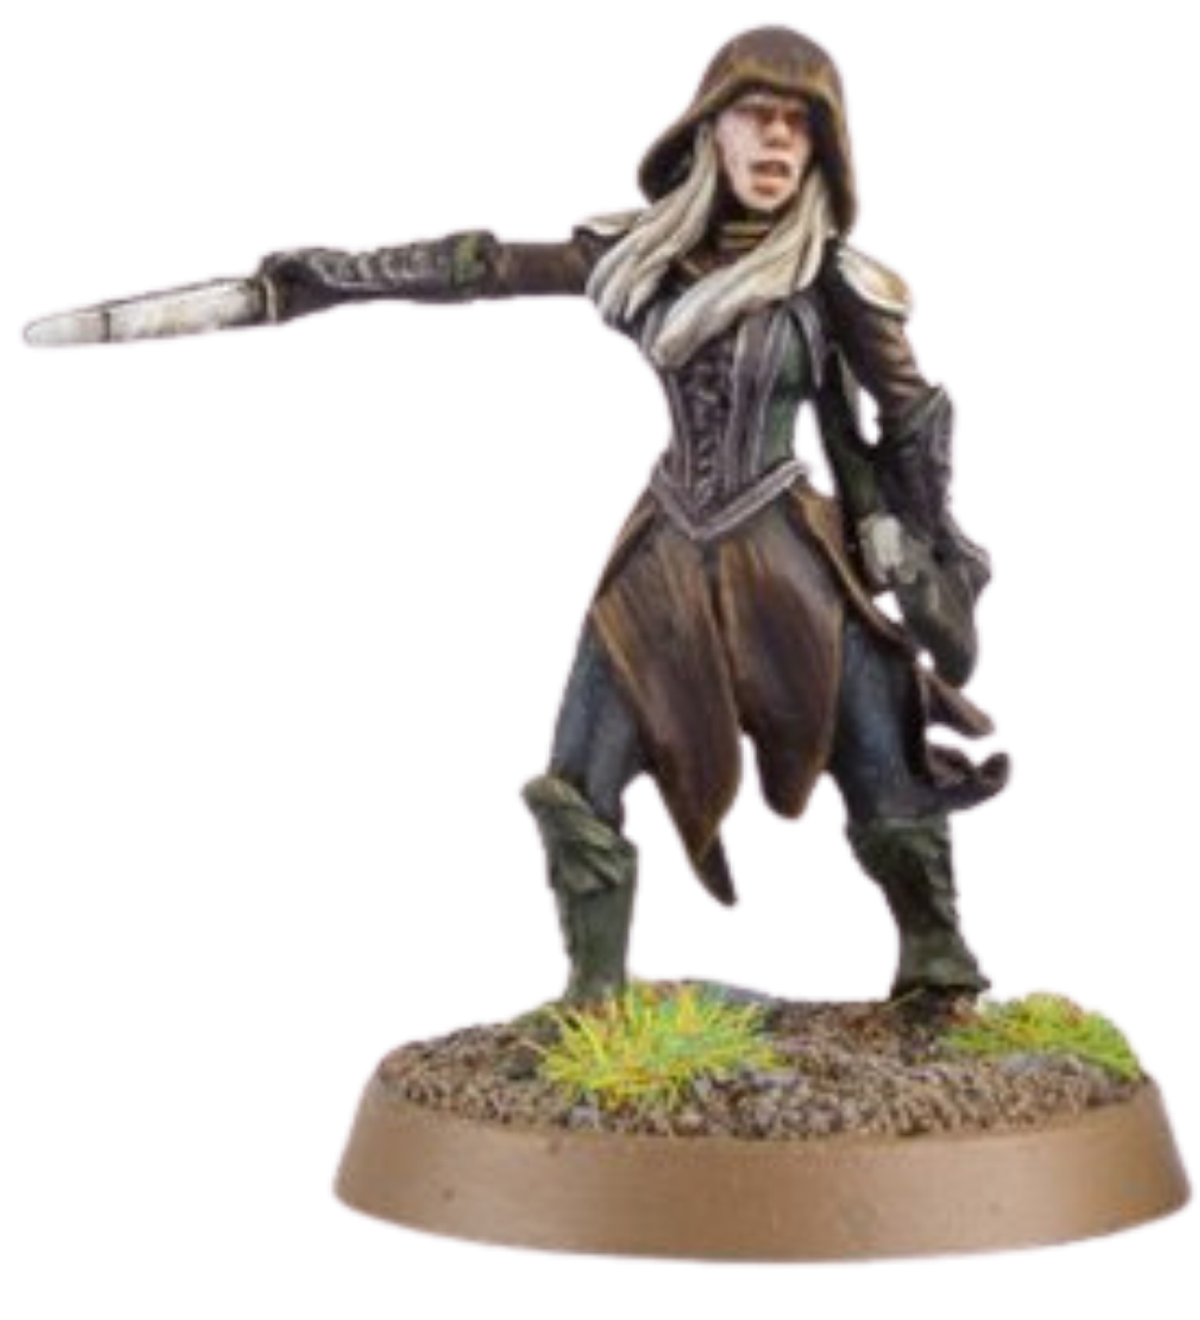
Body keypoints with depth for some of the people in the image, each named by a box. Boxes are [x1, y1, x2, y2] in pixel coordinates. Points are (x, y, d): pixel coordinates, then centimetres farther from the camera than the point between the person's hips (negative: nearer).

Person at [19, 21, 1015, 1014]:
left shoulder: (834, 273, -11)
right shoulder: (639, 246, -3)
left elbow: (916, 422, 0)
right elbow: (469, 265, -3)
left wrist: (938, 563, 4)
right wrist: (271, 289, -6)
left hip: (796, 558, -3)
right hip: (668, 550, 3)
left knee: (891, 797, 3)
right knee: (576, 796, -1)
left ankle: (944, 984, 26)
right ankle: (591, 1014, 13)